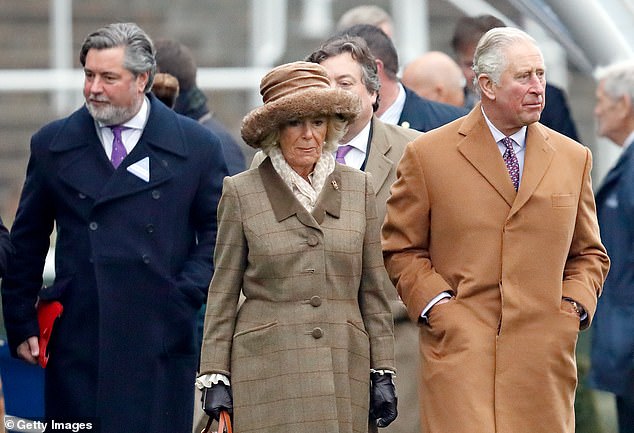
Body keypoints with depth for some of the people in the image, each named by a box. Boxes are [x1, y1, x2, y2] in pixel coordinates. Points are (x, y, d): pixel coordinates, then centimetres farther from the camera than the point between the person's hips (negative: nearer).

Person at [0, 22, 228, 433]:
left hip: (159, 342, -1)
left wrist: (188, 291, -5)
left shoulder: (197, 146, 4)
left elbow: (218, 231, 10)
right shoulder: (52, 145, 9)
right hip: (77, 343, 1)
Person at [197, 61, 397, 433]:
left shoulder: (358, 187, 11)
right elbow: (223, 294, 7)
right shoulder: (241, 192, 4)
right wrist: (215, 377, 1)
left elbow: (373, 291, 13)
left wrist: (383, 374, 9)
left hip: (343, 370, 2)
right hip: (268, 371, -2)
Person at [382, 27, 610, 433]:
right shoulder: (427, 155, 4)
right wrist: (436, 305, -5)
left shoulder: (573, 158, 13)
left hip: (544, 352, 3)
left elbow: (589, 253, 22)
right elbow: (402, 250, 9)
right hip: (459, 349, -3)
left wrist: (574, 305, 4)